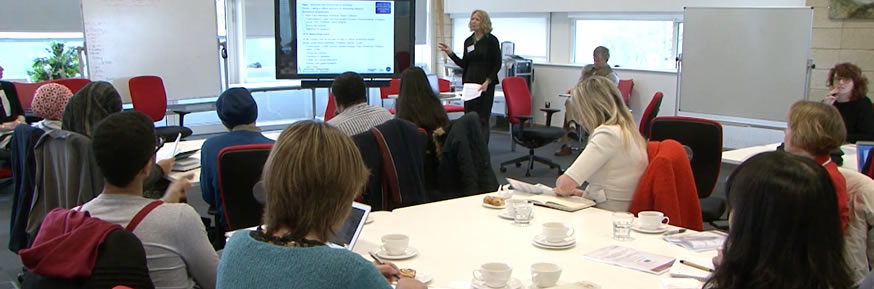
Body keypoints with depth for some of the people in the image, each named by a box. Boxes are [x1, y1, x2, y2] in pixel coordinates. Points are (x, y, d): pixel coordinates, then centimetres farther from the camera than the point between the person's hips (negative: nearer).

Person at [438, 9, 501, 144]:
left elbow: (497, 64, -6)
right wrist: (450, 53, 4)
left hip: (485, 85, -5)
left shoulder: (491, 40, -4)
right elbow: (464, 64, 14)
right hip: (470, 83, 5)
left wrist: (488, 81, -16)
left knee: (482, 119, -3)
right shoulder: (468, 41, 11)